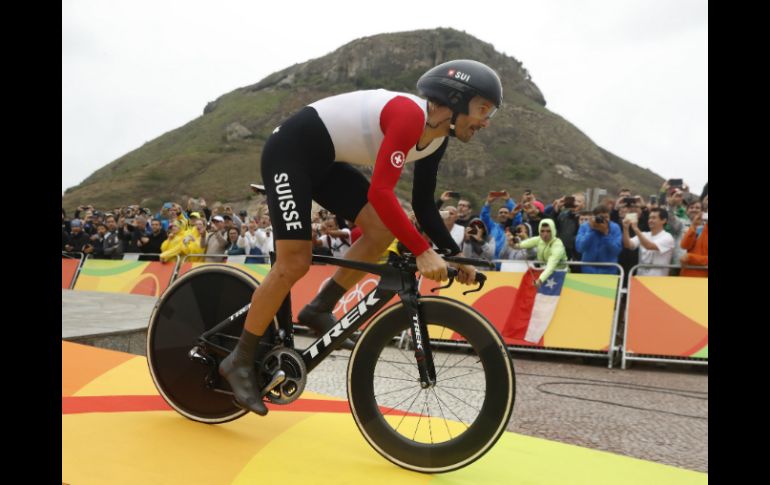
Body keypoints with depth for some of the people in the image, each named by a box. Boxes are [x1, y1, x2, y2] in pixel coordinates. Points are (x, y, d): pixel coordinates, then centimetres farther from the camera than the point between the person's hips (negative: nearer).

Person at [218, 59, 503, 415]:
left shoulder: (437, 138, 1)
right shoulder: (410, 115, -27)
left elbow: (424, 205, 6)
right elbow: (381, 193, -35)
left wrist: (455, 255, -2)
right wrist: (423, 252, -34)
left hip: (325, 161, 9)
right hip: (290, 151, -9)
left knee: (383, 231, -8)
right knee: (294, 264, -12)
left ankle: (319, 309, 5)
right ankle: (240, 361, 3)